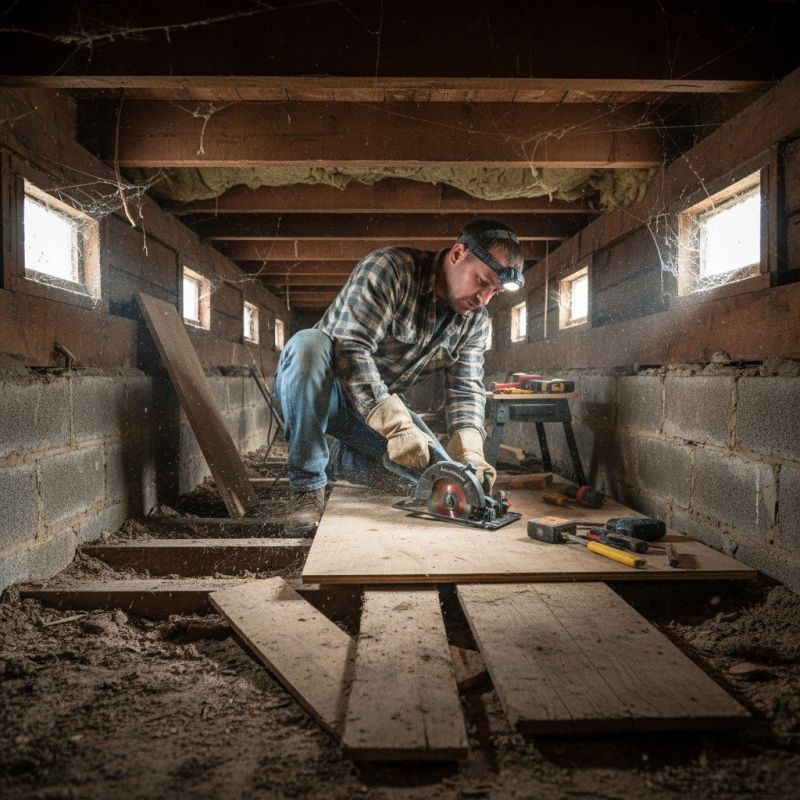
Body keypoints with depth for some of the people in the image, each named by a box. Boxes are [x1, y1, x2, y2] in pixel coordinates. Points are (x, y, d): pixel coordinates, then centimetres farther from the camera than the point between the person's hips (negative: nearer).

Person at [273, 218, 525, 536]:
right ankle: (307, 486, -25)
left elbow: (466, 389, -8)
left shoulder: (476, 321, -2)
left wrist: (470, 451, -27)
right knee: (308, 342, -36)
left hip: (382, 405, 6)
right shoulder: (388, 268, -23)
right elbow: (351, 348, -33)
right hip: (316, 391, -5)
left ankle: (327, 456, 7)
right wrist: (396, 424, -41)